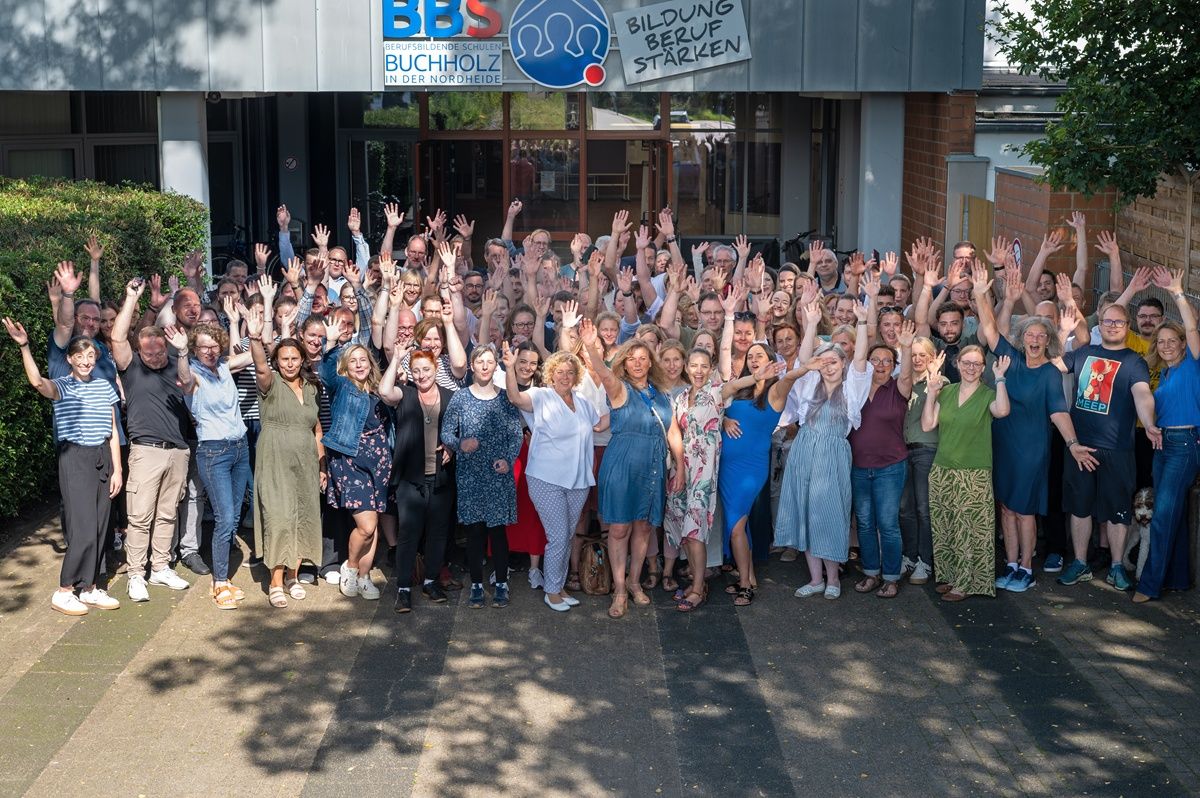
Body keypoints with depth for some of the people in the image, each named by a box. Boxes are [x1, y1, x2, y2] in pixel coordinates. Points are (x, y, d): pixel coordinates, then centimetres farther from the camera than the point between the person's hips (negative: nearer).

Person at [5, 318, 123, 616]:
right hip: (75, 459, -5)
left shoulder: (105, 386, 10)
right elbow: (37, 382, -29)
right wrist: (24, 346, -41)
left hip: (103, 458, 5)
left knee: (99, 527, 7)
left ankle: (89, 588, 18)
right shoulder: (62, 386, -5)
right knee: (84, 529, -10)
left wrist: (117, 469, 8)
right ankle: (64, 592, 2)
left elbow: (112, 432, 12)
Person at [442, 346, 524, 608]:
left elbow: (517, 435, 4)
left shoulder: (506, 398, 3)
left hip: (499, 475, 0)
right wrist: (460, 444, -18)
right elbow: (446, 434, 2)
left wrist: (508, 459, -11)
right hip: (469, 475, 0)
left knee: (497, 529, 2)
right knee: (474, 530, 4)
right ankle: (476, 585, 14)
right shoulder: (460, 398, 2)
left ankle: (501, 584, 12)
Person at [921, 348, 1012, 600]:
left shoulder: (988, 395, -2)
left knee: (970, 530, -3)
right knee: (943, 529, 9)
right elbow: (927, 425, 3)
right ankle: (949, 576, 23)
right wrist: (932, 391, -2)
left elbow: (1002, 411, -26)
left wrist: (1000, 378, -19)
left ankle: (966, 583, 7)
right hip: (942, 472, 4)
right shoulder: (946, 392, 10)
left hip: (975, 475, -4)